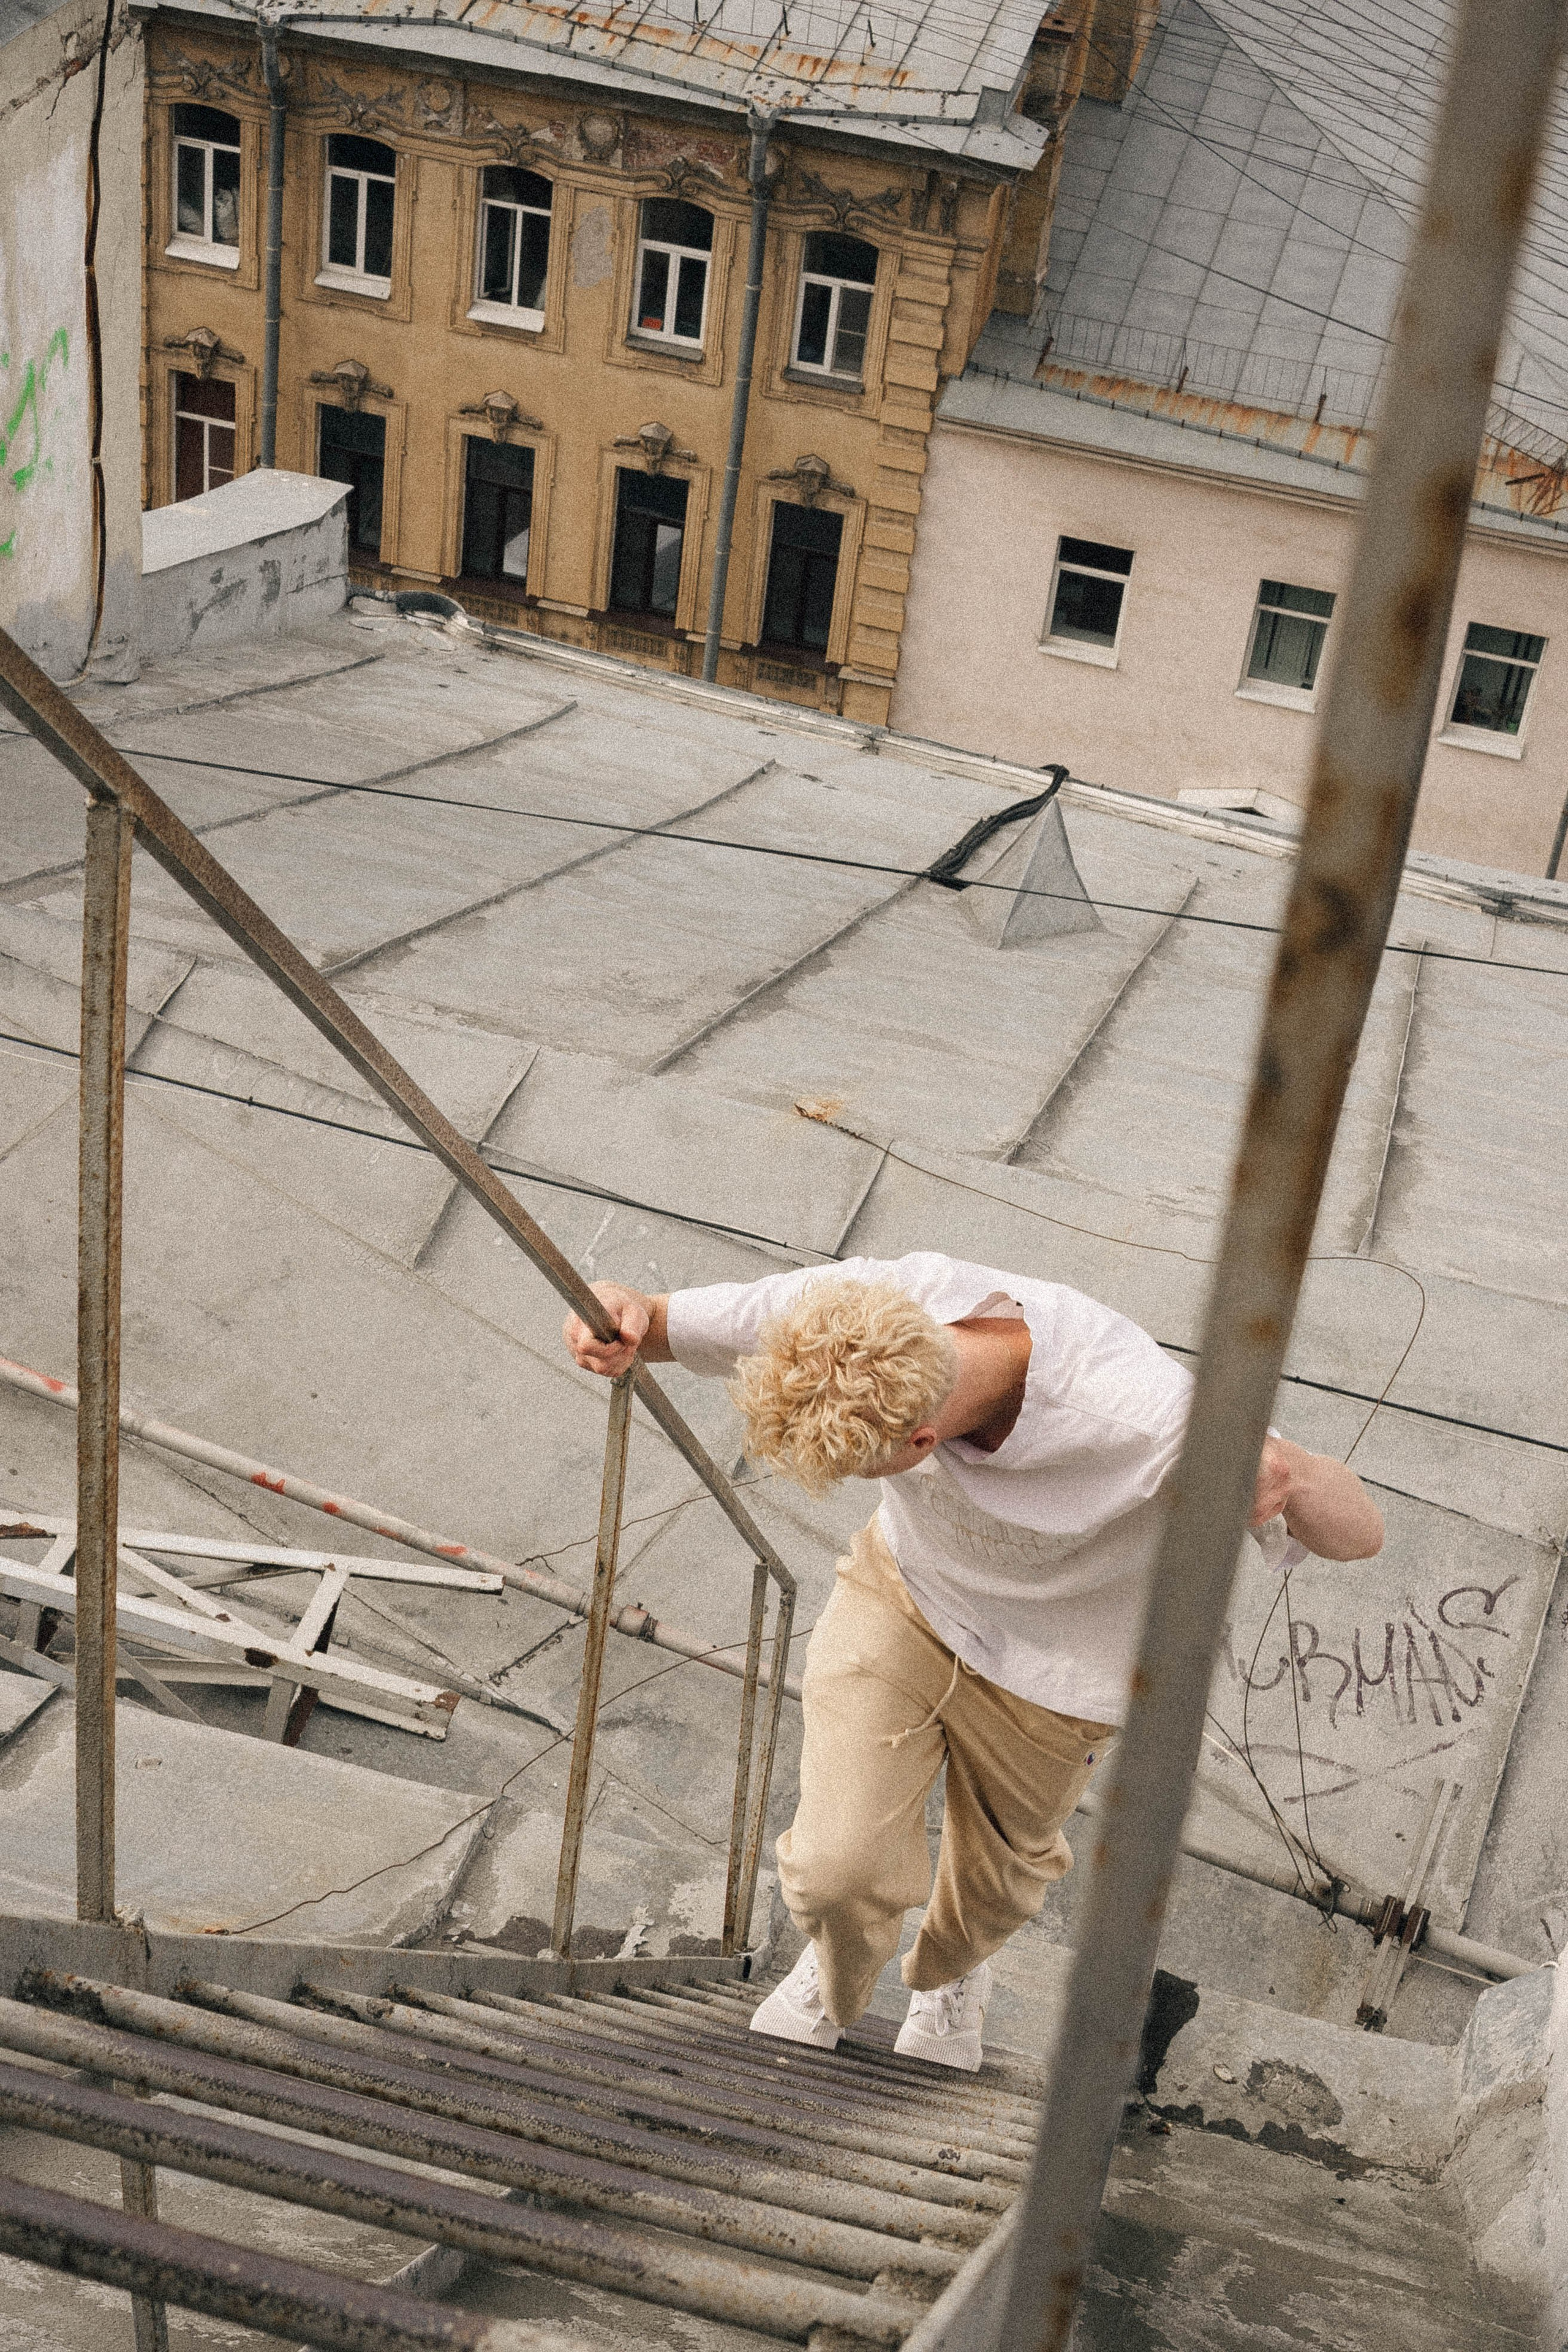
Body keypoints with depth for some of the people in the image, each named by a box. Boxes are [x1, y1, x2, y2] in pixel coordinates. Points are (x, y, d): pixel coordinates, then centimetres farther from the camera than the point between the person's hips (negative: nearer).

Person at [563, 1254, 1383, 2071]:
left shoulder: (1144, 1417, -43)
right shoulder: (872, 1305, -34)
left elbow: (1358, 1531, -33)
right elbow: (680, 1326, -19)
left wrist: (1289, 1479, -57)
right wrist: (626, 1314, -44)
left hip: (1051, 1661, -1)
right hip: (904, 1593, 2)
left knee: (999, 1871, 22)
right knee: (840, 1865, -4)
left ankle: (951, 1973, 61)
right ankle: (832, 1981, 36)